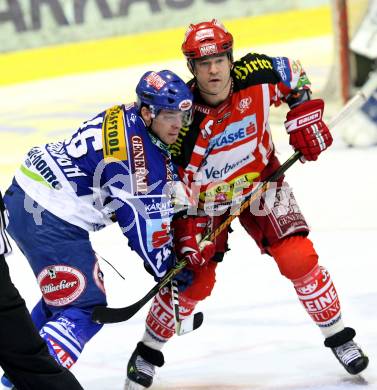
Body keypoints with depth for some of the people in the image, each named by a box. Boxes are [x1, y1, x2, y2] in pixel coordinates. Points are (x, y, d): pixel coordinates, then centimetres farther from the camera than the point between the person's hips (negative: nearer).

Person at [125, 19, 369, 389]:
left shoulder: (259, 74, -24)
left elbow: (294, 75, 2)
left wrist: (305, 117, -8)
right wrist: (183, 239, -24)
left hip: (260, 183, 2)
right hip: (204, 198, -2)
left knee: (298, 258, -12)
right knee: (195, 281, -7)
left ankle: (338, 337, 8)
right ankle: (147, 352, 17)